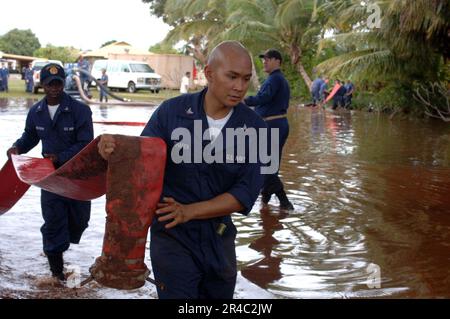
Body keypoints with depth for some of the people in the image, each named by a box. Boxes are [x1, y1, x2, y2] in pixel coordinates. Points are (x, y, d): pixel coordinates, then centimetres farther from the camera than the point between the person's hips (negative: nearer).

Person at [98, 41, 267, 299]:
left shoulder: (254, 127, -11)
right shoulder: (171, 112, -14)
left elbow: (246, 193, -14)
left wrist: (189, 211, -23)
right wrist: (115, 153, -29)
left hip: (220, 238, 3)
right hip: (173, 237, -3)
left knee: (220, 295, 22)